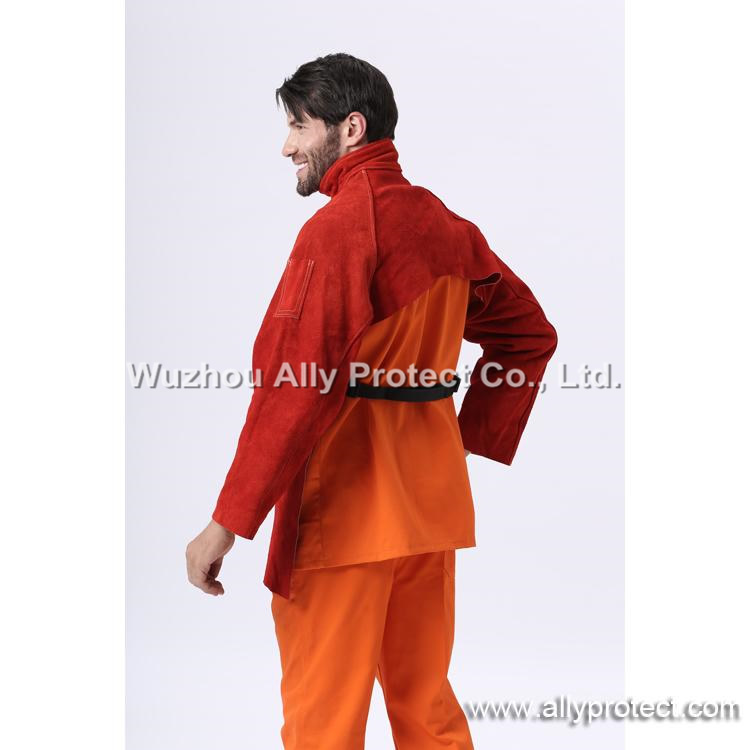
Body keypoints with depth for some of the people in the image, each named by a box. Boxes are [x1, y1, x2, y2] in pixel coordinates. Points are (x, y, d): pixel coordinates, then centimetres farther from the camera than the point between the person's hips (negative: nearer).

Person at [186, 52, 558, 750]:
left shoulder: (338, 225, -14)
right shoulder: (446, 225, 11)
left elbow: (298, 385, -21)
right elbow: (530, 333, 19)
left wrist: (228, 522, -17)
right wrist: (472, 437, 16)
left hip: (343, 508, -8)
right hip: (432, 502, 8)